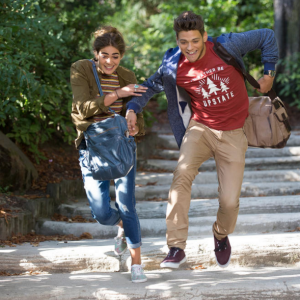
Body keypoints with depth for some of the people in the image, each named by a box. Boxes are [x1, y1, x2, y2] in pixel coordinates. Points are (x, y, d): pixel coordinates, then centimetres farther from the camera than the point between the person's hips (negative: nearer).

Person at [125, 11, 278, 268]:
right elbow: (151, 86, 11)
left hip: (233, 133, -1)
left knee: (229, 201, -7)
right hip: (200, 127, 1)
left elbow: (267, 37, 0)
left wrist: (269, 73, 3)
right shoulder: (173, 67, -9)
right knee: (182, 174, -29)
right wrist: (133, 108, -3)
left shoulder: (228, 46, -14)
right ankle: (177, 247, -23)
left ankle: (221, 236, 31)